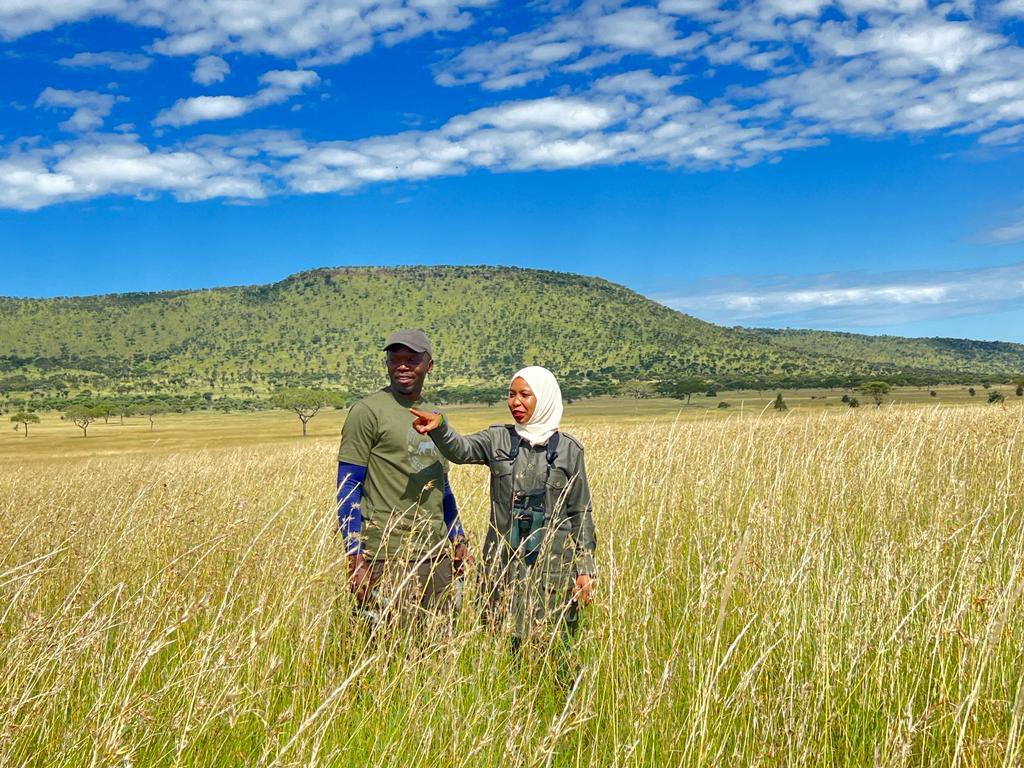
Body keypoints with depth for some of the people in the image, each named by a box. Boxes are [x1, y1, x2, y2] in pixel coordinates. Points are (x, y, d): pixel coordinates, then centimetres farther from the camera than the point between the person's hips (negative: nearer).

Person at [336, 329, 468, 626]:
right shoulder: (367, 412, -7)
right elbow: (348, 490, -8)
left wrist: (458, 542, 17)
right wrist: (356, 559, -14)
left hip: (438, 555, 7)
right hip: (389, 558, -6)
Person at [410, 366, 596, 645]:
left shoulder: (568, 449, 1)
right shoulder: (497, 440, 2)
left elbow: (580, 513, 4)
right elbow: (460, 450, -18)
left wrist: (585, 568, 1)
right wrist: (439, 425, -39)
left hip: (553, 564, -1)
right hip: (503, 562, 1)